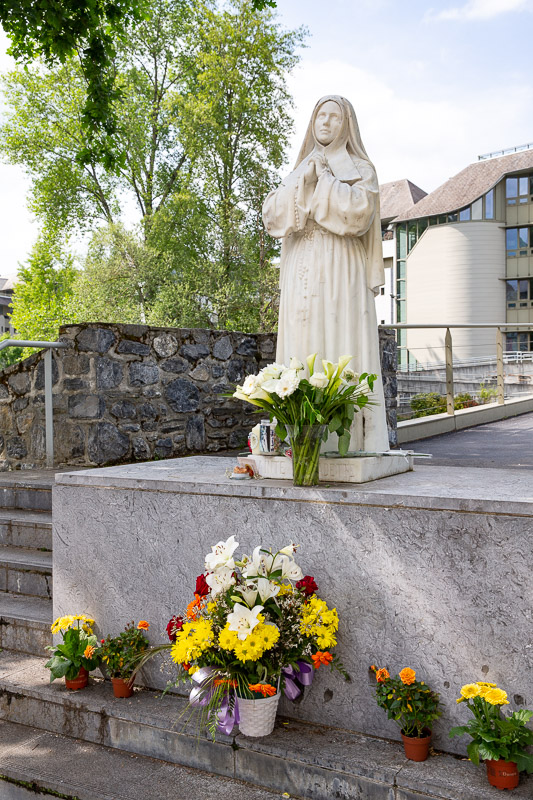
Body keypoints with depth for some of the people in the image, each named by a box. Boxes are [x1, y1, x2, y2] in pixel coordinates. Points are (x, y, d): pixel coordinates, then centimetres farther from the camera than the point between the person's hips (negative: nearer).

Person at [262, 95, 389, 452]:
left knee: (342, 348, -11)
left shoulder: (360, 169, 9)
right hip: (302, 276, 4)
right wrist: (303, 181, -4)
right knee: (303, 351, -2)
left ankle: (351, 441, -9)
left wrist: (326, 180, -4)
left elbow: (359, 211, -11)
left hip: (340, 272, -4)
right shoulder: (299, 172, 22)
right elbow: (272, 214, 7)